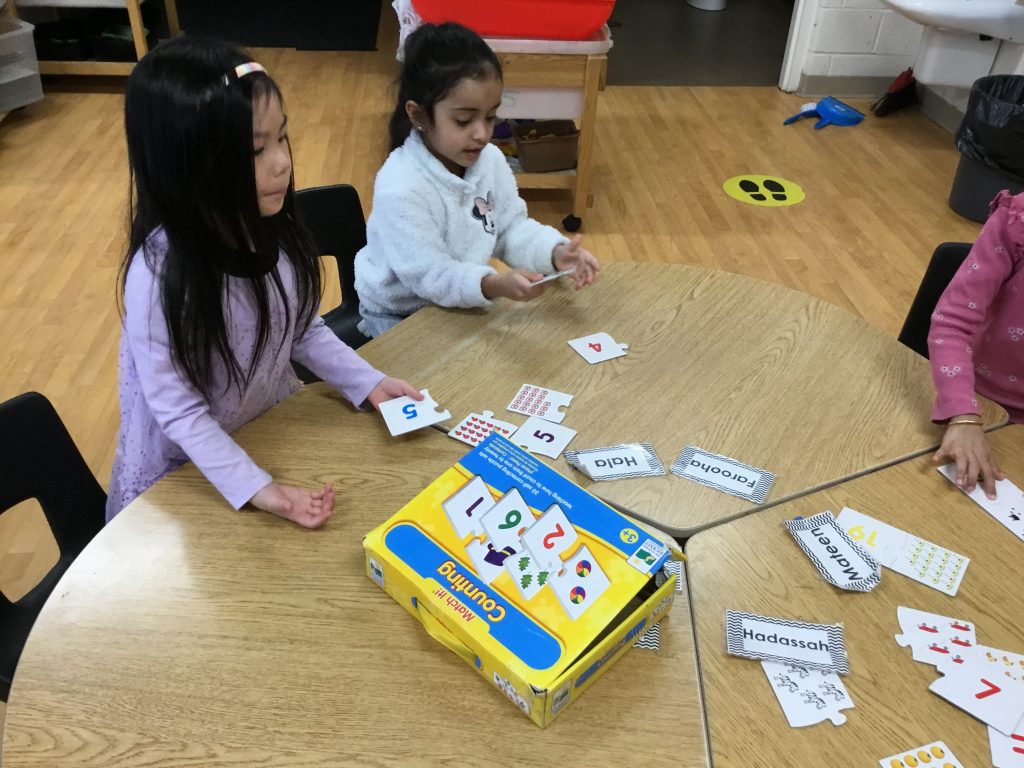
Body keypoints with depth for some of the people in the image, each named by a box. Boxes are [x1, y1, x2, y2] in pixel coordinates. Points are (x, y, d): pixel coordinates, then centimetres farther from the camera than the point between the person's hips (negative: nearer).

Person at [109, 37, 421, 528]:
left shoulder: (272, 229, -12)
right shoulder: (159, 274, -29)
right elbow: (176, 409, -24)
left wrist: (369, 382, -7)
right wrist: (256, 488, -29)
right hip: (185, 470, -5)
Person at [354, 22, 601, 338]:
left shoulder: (489, 160, -9)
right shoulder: (401, 190, -31)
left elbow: (513, 229, -2)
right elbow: (430, 276, -31)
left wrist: (556, 252, -23)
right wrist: (495, 285, -47)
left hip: (463, 303, 6)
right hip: (400, 317, -6)